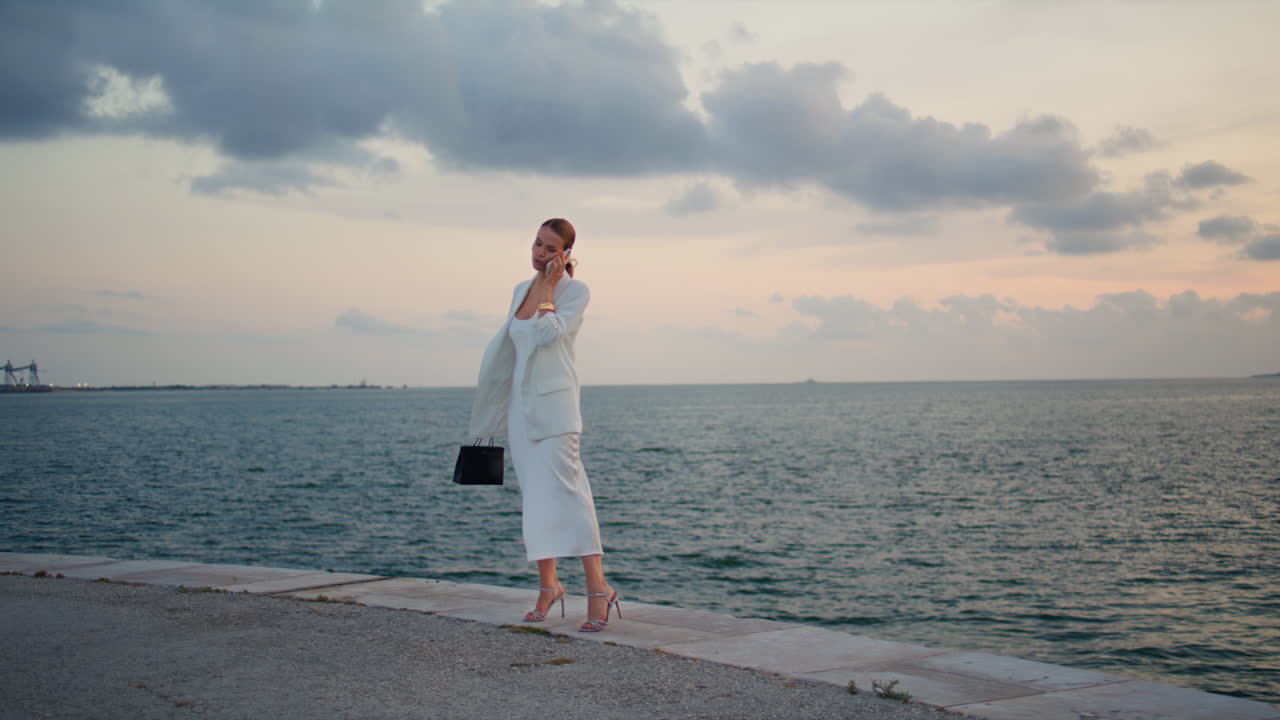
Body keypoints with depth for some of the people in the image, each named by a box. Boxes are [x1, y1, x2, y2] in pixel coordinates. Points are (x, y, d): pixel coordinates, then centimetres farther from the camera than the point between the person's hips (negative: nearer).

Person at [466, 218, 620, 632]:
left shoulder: (576, 291, -4)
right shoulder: (521, 290, 14)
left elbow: (549, 333, -18)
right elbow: (511, 345, 15)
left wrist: (548, 288, -9)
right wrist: (496, 411, 13)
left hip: (553, 403, -6)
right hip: (520, 405, 6)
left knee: (566, 490, -15)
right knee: (534, 496, 7)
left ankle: (598, 588, -15)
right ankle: (548, 585, 15)